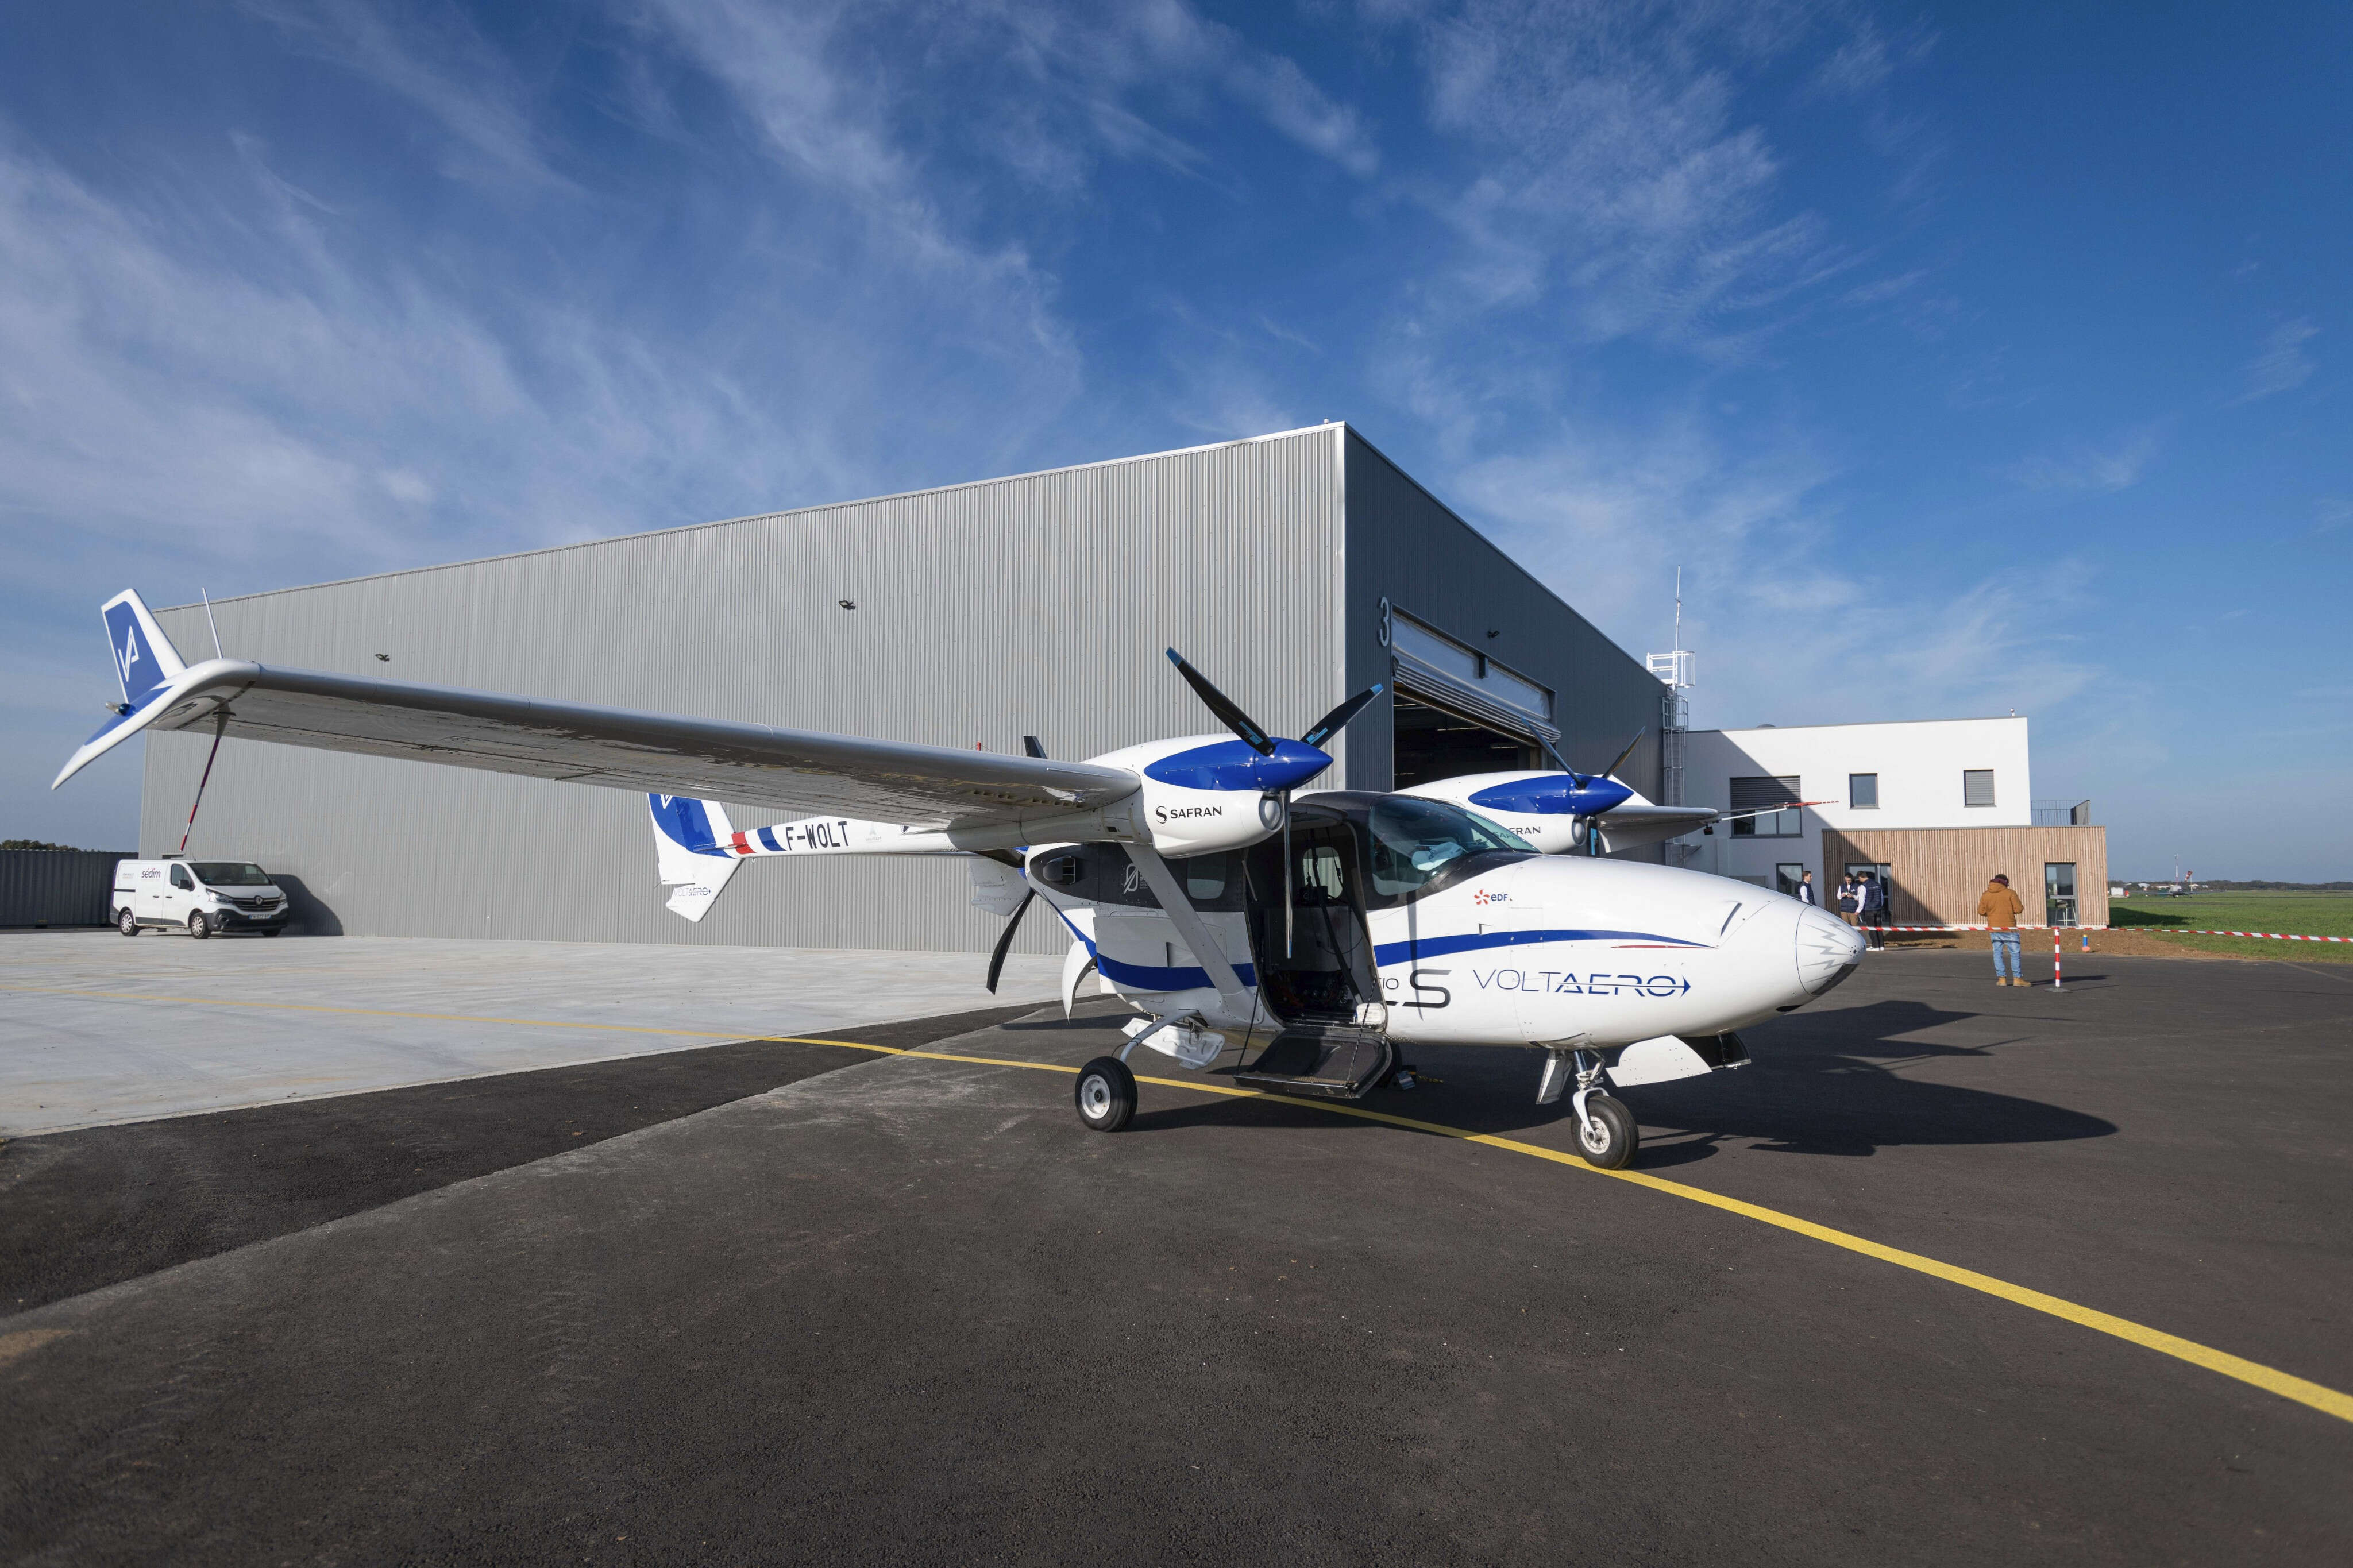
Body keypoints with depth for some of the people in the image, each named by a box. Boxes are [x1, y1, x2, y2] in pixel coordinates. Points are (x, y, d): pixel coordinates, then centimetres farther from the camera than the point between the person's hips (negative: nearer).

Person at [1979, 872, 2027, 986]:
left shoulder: (1986, 895, 3)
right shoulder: (2010, 893, -7)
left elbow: (1981, 912, 2)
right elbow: (2018, 909, -10)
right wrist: (2021, 904, 12)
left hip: (1994, 929, 3)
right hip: (2009, 928, -3)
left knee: (1997, 953, 8)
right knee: (2015, 953, 2)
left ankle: (2001, 978, 5)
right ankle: (2017, 978, 0)